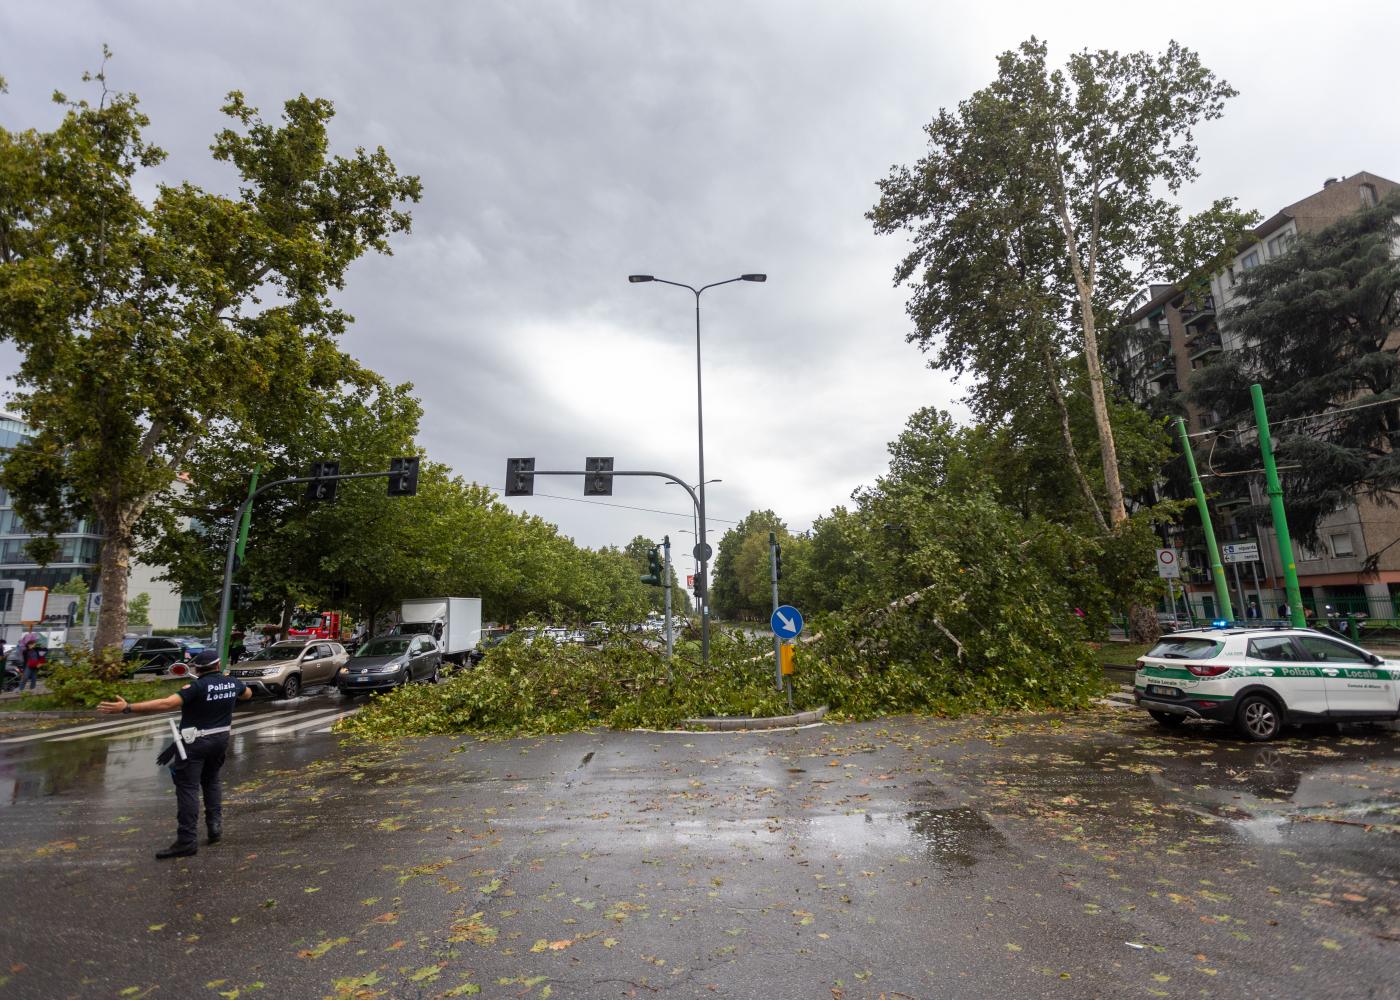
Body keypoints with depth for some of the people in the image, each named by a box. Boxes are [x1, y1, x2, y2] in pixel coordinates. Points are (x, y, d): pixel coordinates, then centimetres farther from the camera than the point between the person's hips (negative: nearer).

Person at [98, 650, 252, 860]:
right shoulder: (233, 683, -1)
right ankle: (215, 825, 23)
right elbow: (248, 694, 20)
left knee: (188, 788, -1)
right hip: (220, 739, 6)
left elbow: (166, 703, -30)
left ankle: (187, 841, -1)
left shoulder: (198, 687, -20)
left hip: (195, 742, -6)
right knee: (211, 780, 24)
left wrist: (127, 707, -30)